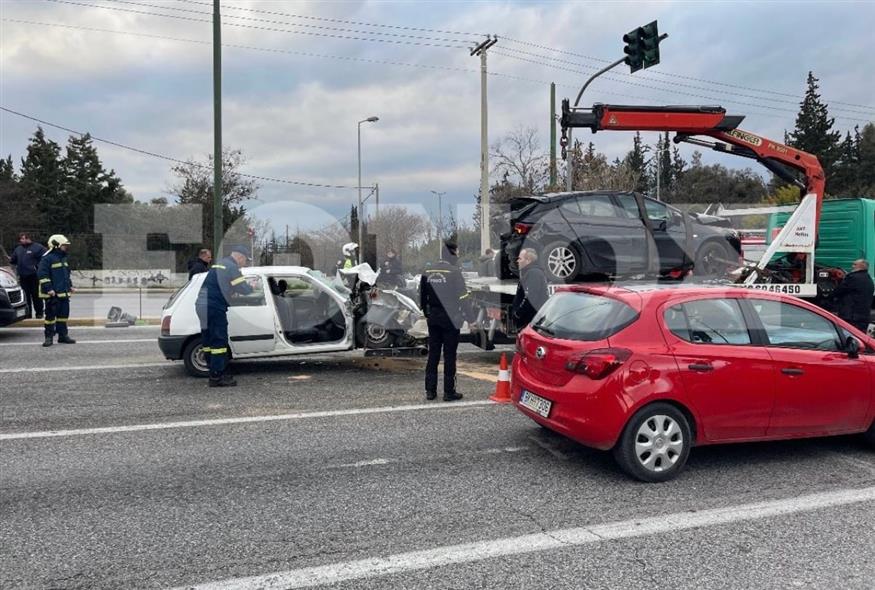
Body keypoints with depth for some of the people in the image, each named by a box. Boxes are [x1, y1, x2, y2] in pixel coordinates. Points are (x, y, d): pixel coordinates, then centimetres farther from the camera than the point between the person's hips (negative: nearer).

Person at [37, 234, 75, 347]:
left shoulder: (63, 258, 16)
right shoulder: (47, 258, -12)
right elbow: (42, 274, -17)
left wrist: (70, 285, 20)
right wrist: (48, 289, -20)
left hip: (64, 293, 8)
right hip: (52, 294, -8)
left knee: (63, 314, 11)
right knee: (50, 315, -1)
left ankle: (63, 335, 19)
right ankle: (49, 337, 5)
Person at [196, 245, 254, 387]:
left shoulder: (220, 264, 21)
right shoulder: (231, 267, -10)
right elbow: (243, 289, -12)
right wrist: (251, 287, 10)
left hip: (202, 305, 10)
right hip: (214, 307, -10)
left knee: (210, 341, 13)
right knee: (219, 342, -6)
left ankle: (215, 374, 20)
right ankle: (216, 377, -5)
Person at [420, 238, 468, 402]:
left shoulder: (428, 270, 4)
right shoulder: (454, 271, -13)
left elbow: (422, 295, 8)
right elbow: (462, 296, -14)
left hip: (433, 318, 5)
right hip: (450, 319, -5)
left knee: (433, 354, 12)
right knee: (449, 356, 2)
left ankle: (430, 390, 15)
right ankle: (449, 391, 6)